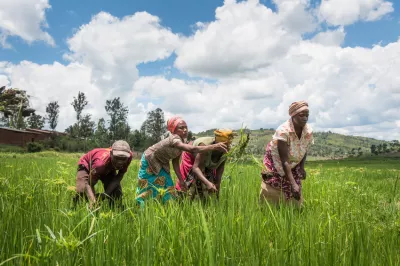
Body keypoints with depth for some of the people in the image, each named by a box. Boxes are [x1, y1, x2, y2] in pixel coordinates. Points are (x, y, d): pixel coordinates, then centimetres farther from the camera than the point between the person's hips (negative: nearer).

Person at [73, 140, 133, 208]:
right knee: (82, 190, -24)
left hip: (108, 169, 4)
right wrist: (93, 202, -50)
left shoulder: (129, 156, -33)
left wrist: (107, 193, -28)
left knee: (117, 192, -10)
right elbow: (89, 184, -35)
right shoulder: (101, 162, -46)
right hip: (87, 166, -4)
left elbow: (120, 175, -19)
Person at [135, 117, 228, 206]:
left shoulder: (181, 142, -11)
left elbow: (175, 162, -2)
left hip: (162, 164, 7)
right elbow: (192, 149, -55)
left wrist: (180, 179, -6)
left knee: (167, 187, 3)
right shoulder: (173, 139, -37)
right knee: (149, 188, 2)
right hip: (149, 161, -7)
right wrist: (214, 146, -61)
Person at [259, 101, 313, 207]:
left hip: (294, 167, 5)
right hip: (276, 165, -5)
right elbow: (284, 160, -32)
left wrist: (302, 167, -10)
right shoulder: (283, 131, -31)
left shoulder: (309, 132, -14)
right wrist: (293, 184, -37)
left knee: (295, 196, 7)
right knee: (272, 195, -4)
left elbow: (304, 150, 6)